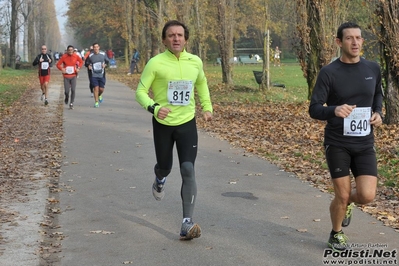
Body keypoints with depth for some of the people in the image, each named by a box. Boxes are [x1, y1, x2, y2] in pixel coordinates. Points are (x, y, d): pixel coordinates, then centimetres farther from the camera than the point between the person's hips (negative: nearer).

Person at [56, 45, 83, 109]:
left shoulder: (76, 56, -4)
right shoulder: (64, 57, -7)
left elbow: (81, 62, 14)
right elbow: (58, 64, 0)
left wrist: (78, 68, 1)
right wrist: (62, 69, -16)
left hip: (73, 76, 1)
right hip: (66, 76, -1)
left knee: (73, 90, -9)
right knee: (67, 91, -1)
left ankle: (71, 103, 2)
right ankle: (66, 98, 33)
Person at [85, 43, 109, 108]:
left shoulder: (103, 54, 1)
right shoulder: (90, 56, -1)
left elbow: (107, 61, 14)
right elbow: (86, 63, 10)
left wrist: (105, 64, -7)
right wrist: (88, 66, -11)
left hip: (102, 75, 1)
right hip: (94, 75, -1)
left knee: (101, 89, 3)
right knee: (96, 88, -8)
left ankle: (99, 95, 37)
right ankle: (96, 102, 1)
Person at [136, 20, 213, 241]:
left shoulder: (195, 62, -3)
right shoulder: (155, 63, -14)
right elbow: (140, 91, -11)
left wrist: (207, 107, 10)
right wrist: (154, 107, -29)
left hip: (187, 123, 1)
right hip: (163, 124, -1)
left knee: (188, 169, -13)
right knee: (165, 167, 14)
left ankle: (187, 223, -10)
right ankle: (159, 180, 56)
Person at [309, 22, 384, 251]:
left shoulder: (373, 69, 2)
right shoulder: (329, 73, -11)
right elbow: (314, 109, -13)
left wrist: (378, 112, 1)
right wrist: (334, 110, -34)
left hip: (364, 144, 3)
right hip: (337, 144, -3)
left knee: (367, 195, -8)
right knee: (342, 196, 0)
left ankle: (347, 203, 29)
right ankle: (336, 234, 30)